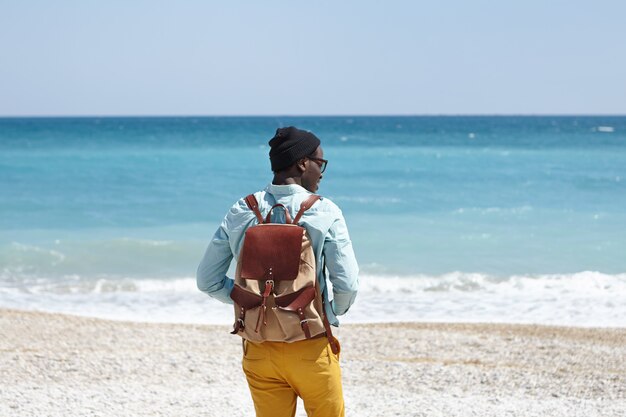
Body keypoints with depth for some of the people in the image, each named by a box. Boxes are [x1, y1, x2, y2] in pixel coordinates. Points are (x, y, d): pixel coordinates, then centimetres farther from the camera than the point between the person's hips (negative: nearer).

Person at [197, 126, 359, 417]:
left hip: (259, 350, 3)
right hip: (311, 348, -3)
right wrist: (335, 311, 8)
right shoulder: (324, 212, -9)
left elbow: (208, 280, 4)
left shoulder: (240, 212, 1)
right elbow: (347, 284, -12)